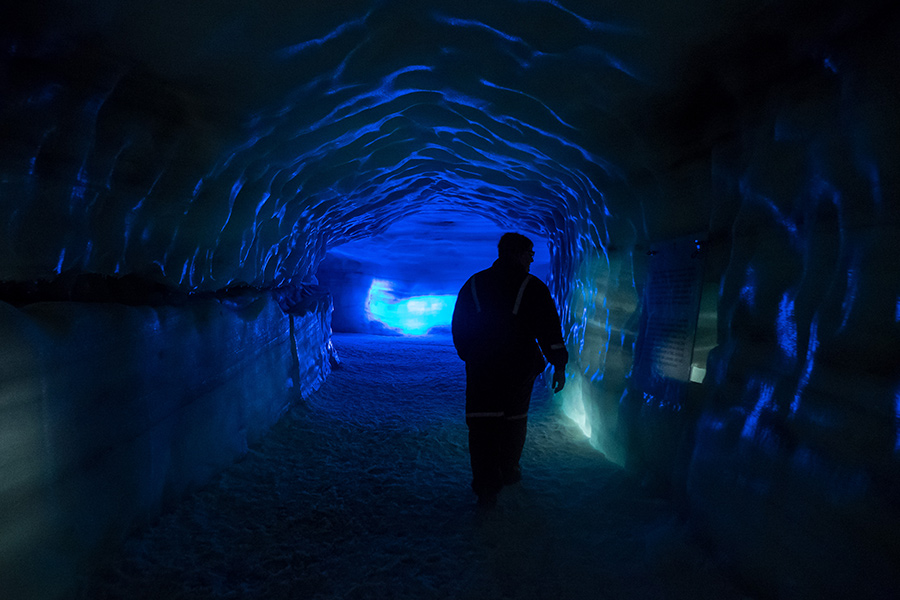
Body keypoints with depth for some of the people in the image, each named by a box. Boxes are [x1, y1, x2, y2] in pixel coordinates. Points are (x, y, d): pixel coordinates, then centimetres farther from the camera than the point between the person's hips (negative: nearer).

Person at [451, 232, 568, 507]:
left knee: (482, 422, 1)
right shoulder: (532, 287, -3)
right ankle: (508, 472, 31)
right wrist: (559, 365, -1)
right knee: (514, 419, 17)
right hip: (519, 368, -1)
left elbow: (458, 328, 13)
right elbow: (549, 329, -6)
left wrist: (469, 356, 24)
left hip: (480, 368, 1)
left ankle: (486, 485, -5)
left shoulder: (473, 284, 8)